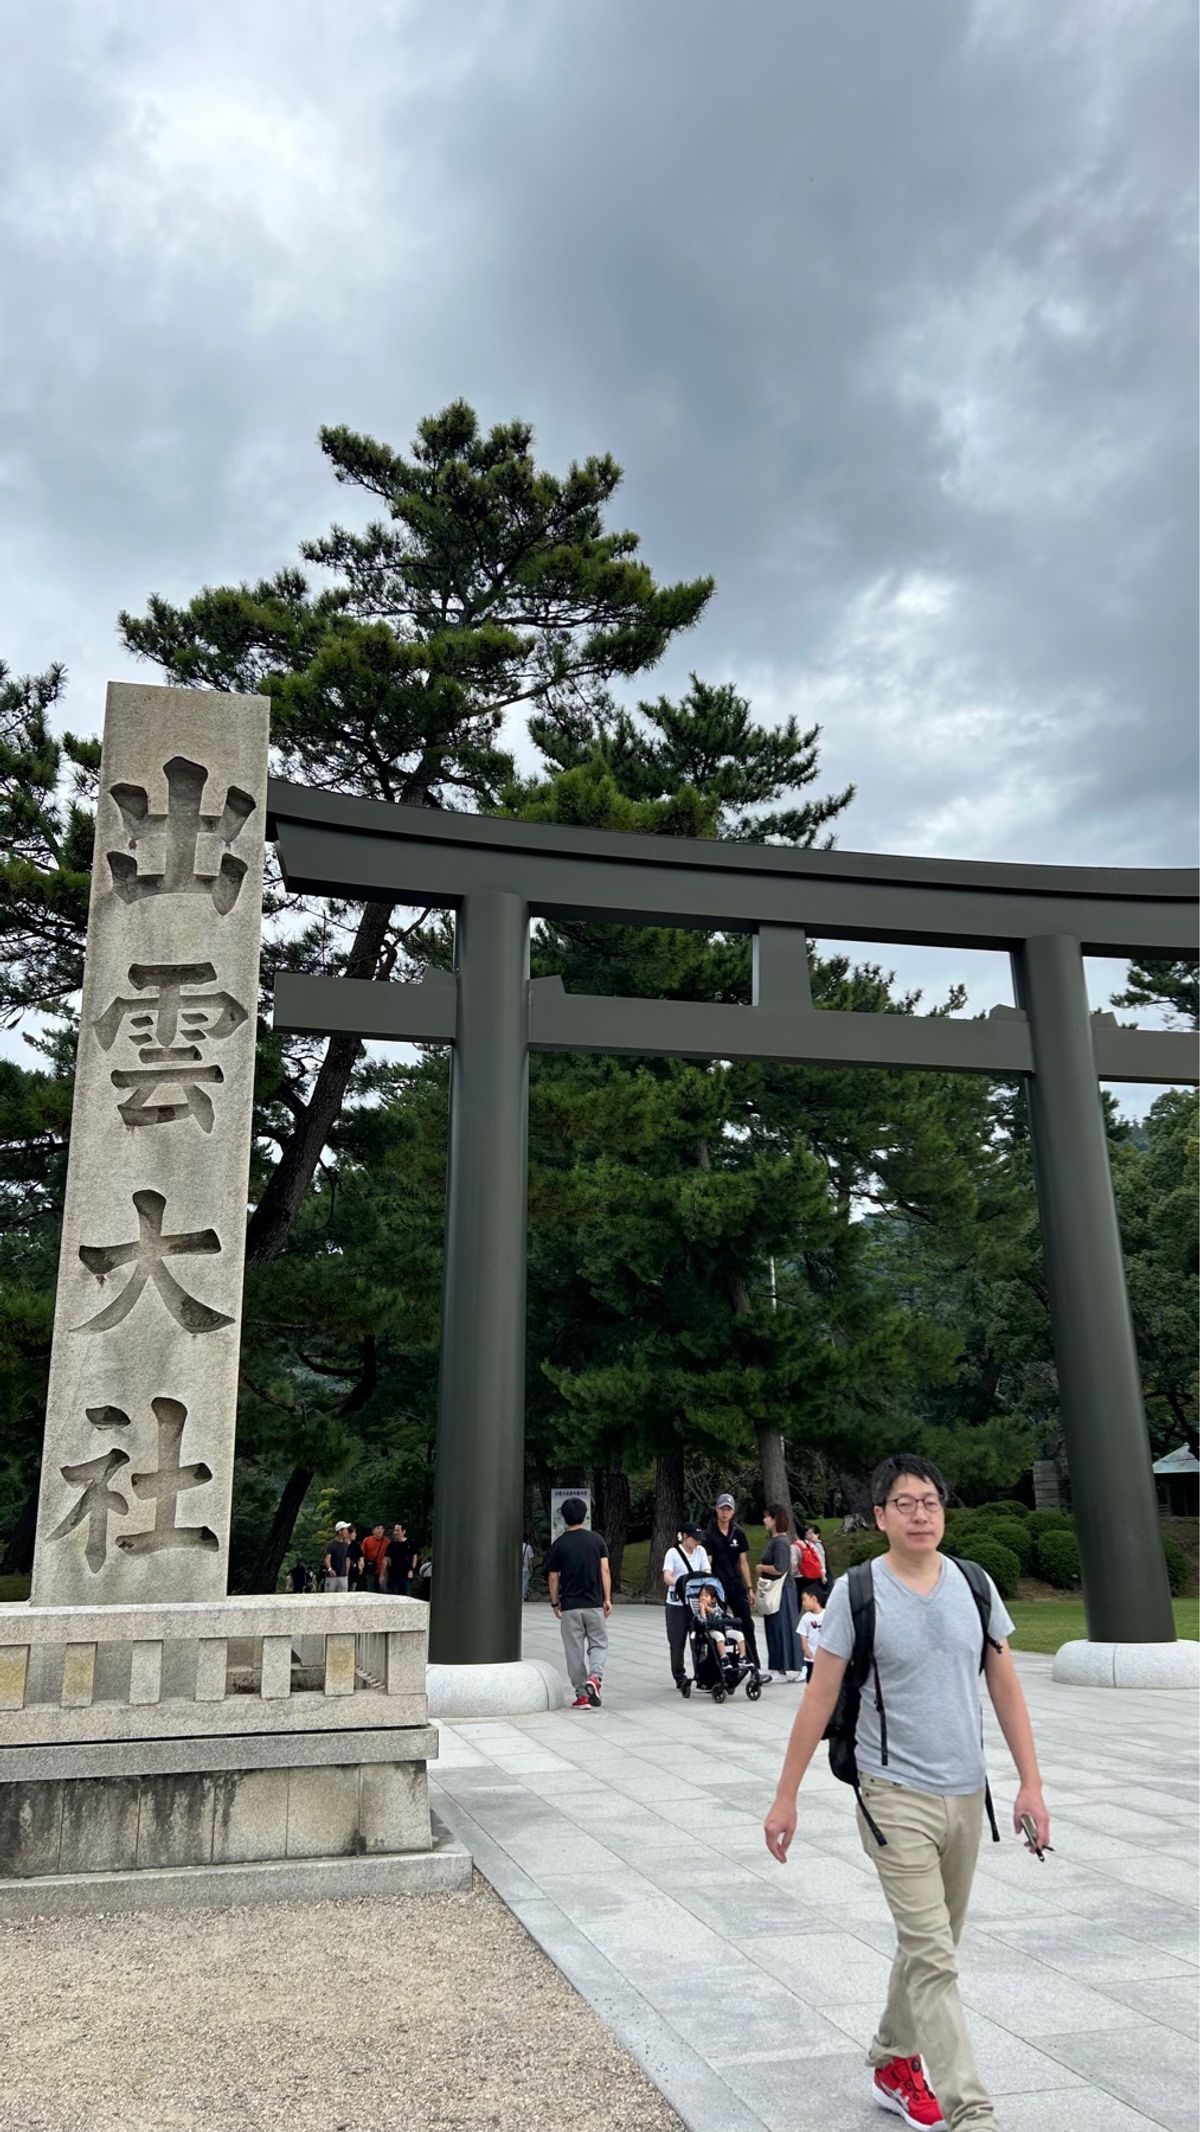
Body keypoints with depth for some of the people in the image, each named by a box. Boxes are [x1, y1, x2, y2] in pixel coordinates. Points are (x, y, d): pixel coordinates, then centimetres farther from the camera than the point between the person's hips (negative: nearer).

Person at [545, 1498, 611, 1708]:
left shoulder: (559, 1544, -2)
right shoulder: (597, 1539, 1)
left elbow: (553, 1577, 0)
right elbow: (605, 1570, -5)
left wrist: (555, 1602, 13)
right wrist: (607, 1598, -1)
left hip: (569, 1606, -1)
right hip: (594, 1603, 1)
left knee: (574, 1651, 7)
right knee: (598, 1644, 13)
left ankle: (582, 1695, 7)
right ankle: (595, 1677, -13)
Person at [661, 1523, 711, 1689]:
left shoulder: (700, 1551, 8)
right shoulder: (673, 1552, -5)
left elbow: (706, 1572, 2)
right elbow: (667, 1577, -16)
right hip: (676, 1604, -3)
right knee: (677, 1642, 2)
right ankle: (679, 1677, 13)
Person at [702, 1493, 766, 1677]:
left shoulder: (738, 1534, 6)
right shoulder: (709, 1535, -4)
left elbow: (743, 1562, 10)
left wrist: (749, 1588, 8)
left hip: (736, 1586, 3)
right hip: (717, 1587, -3)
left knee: (747, 1625, -1)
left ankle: (755, 1668, 3)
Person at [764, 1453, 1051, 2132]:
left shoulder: (975, 1585, 0)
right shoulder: (856, 1593, -12)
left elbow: (1006, 1688, 7)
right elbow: (820, 1699, -7)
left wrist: (1031, 1783, 2)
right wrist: (786, 1797, -4)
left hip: (967, 1794, 5)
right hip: (897, 1796, -5)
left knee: (931, 1946, 18)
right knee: (934, 1959, -7)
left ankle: (896, 2063, 38)